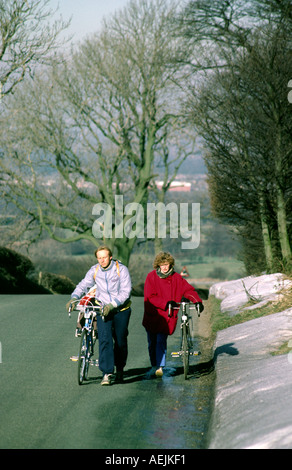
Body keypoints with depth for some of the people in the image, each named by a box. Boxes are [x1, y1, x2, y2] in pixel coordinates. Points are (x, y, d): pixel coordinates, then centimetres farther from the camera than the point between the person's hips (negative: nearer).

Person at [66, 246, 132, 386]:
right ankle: (107, 373, -15)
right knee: (105, 339, -15)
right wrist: (74, 298, -15)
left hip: (121, 309, -1)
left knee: (120, 341, 6)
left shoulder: (121, 269, -13)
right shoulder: (94, 270, -3)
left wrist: (112, 305, -30)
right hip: (103, 308, 1)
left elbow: (125, 292, -18)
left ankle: (120, 369, 30)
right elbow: (83, 285, 3)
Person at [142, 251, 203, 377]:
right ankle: (154, 366, 25)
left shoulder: (176, 277, 3)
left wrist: (197, 301, -13)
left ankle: (160, 367, -9)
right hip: (152, 315, 0)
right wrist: (166, 303, -22)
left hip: (167, 316, 0)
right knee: (152, 342, 8)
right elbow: (151, 297, -11)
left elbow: (188, 289, 4)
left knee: (161, 341, -12)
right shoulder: (151, 277, -4)